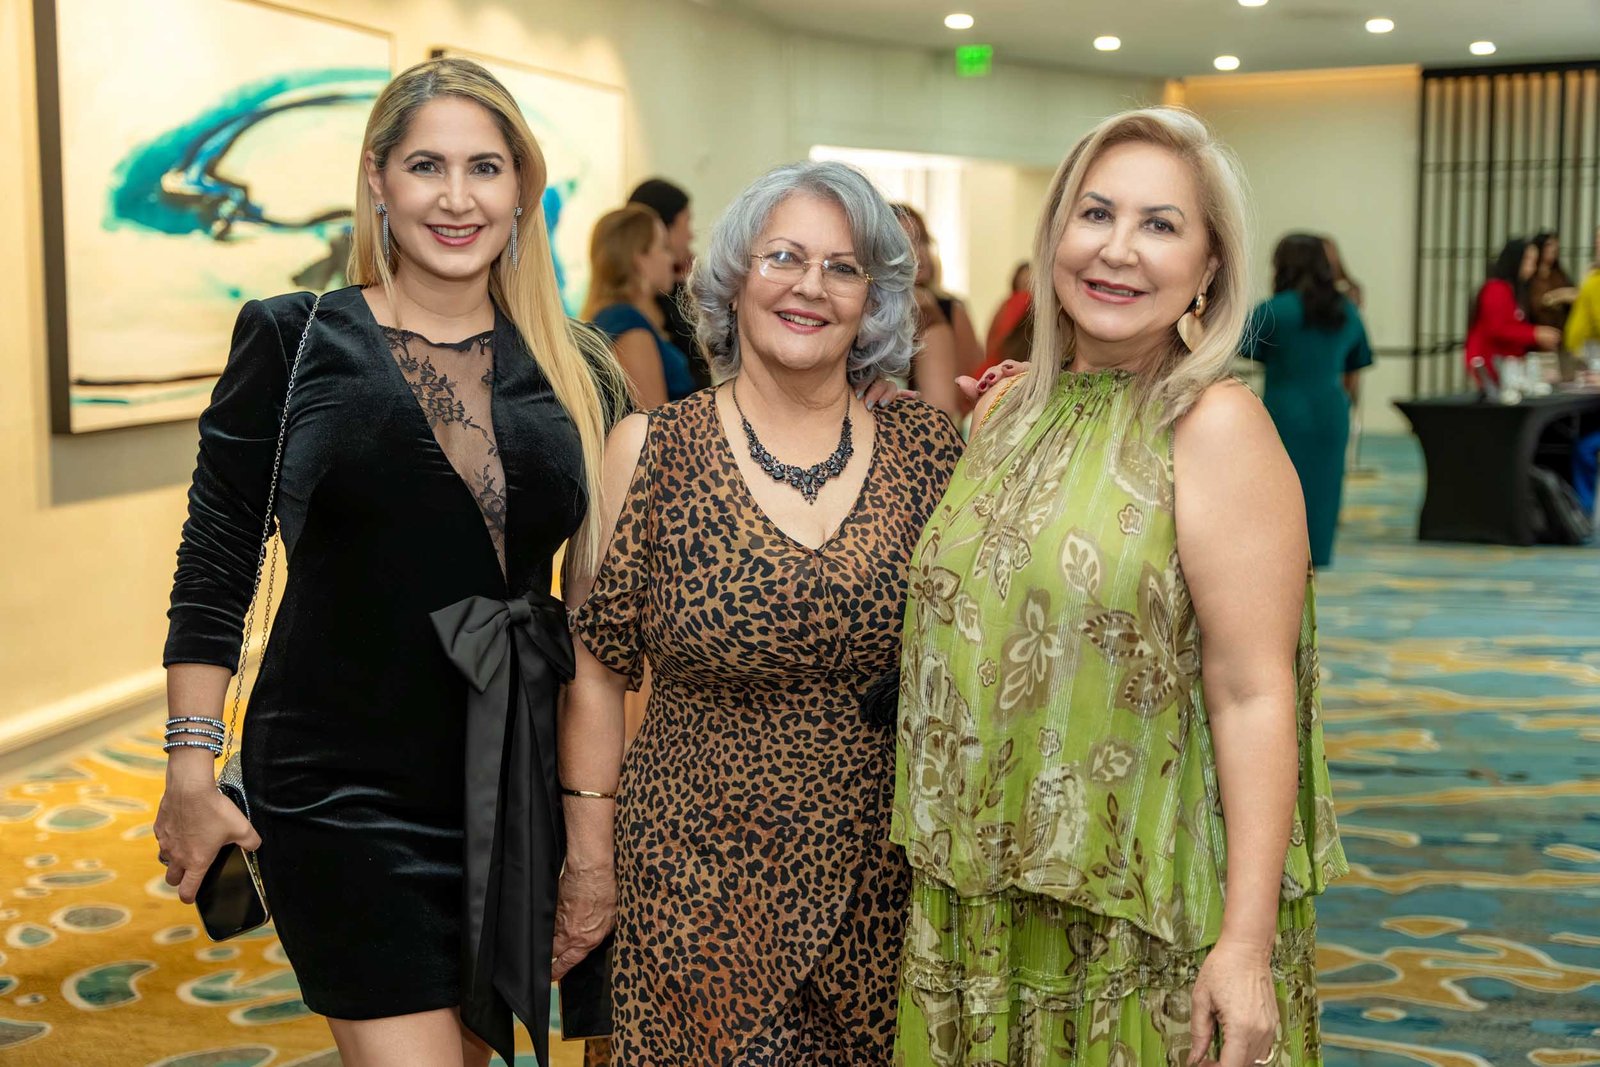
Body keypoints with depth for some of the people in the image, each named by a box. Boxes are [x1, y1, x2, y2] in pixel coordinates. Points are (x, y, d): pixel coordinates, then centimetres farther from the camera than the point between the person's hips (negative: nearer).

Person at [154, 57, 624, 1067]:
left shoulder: (577, 371, 4)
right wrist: (191, 772, -6)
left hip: (514, 783, 4)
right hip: (342, 786, -3)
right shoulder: (295, 339, -4)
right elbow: (214, 570, -2)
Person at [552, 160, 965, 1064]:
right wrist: (590, 866, -1)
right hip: (699, 881, -2)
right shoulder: (651, 452, -4)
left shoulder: (930, 449, 0)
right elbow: (599, 669, -1)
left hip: (889, 882, 2)